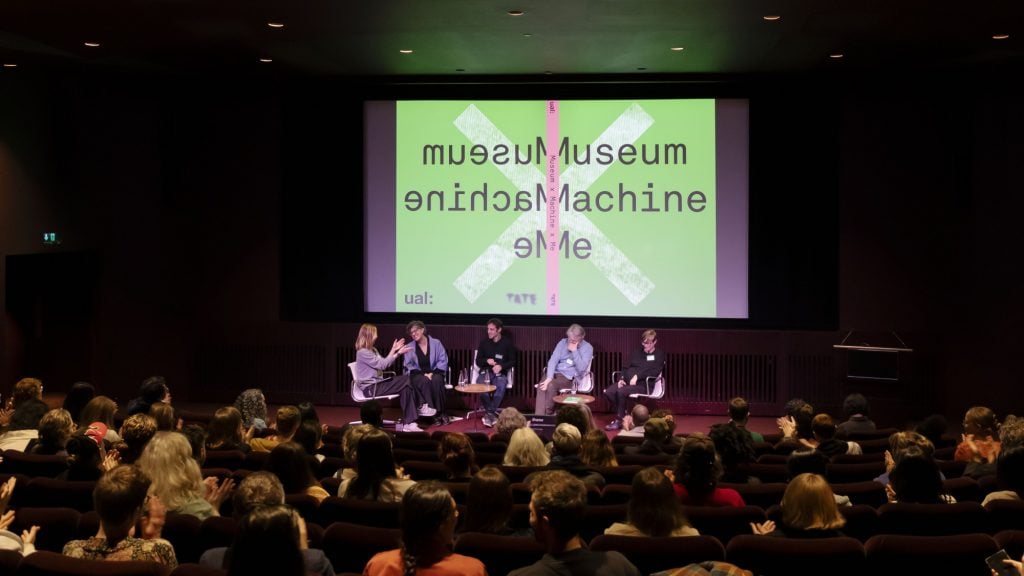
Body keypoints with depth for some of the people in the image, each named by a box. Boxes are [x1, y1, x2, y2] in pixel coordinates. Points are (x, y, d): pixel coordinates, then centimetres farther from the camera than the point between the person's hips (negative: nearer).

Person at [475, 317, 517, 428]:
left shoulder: (507, 343, 5)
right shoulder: (484, 342, 9)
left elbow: (512, 361, 6)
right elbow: (478, 361, 11)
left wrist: (501, 366, -14)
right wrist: (487, 361, -12)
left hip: (500, 373, -1)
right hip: (485, 372, 1)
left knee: (500, 386, -37)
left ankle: (490, 414, -31)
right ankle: (493, 413, -22)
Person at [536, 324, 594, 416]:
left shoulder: (587, 348, -1)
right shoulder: (563, 342, 9)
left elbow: (581, 368, -12)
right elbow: (553, 360, -2)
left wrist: (574, 351, -14)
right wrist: (549, 377, -18)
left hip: (570, 377, -4)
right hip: (555, 373, 4)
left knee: (551, 385, -32)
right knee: (542, 385, -28)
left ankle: (548, 414, -19)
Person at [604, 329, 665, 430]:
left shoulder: (659, 354, 6)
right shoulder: (636, 352, 22)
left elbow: (655, 371, -8)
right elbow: (626, 367, 19)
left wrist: (637, 376, -19)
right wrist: (621, 379, -2)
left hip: (643, 384, -6)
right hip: (627, 382, 6)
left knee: (621, 391, -33)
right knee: (608, 392, -23)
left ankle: (619, 420, -18)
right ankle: (623, 414, -7)